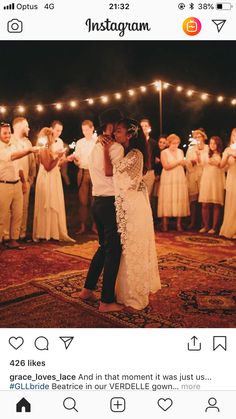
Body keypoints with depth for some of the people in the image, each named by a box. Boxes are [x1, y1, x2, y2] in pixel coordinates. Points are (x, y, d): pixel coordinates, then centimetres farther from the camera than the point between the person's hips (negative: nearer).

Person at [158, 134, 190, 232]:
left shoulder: (180, 151, 14)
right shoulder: (164, 152, -1)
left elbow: (183, 165, 18)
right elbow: (166, 166, -11)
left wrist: (183, 163, -4)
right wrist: (177, 162, -12)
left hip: (180, 178, 4)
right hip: (168, 179, -4)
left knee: (180, 199, -1)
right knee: (167, 200, -6)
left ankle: (179, 224, 2)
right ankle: (165, 224, -2)